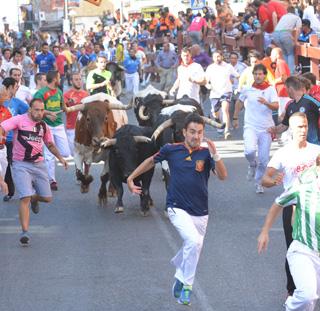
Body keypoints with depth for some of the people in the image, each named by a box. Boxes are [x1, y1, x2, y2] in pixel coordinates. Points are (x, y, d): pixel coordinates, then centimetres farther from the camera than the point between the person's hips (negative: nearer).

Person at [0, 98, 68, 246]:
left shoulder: (43, 126, 9)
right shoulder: (19, 120, -7)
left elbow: (50, 144, 24)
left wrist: (60, 157, 13)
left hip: (39, 164, 5)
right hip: (21, 165, -5)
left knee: (47, 198, 8)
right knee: (25, 198, -16)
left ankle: (34, 199, 45)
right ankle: (25, 232, -13)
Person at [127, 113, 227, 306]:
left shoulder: (206, 154, -6)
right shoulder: (171, 150, -5)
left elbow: (223, 176, -19)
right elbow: (151, 161, 13)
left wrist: (215, 155, -34)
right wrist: (131, 178, 16)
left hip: (200, 213, 3)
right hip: (178, 209, -3)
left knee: (192, 248, 16)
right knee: (194, 241, -25)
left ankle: (180, 278, 47)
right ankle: (187, 286, -11)